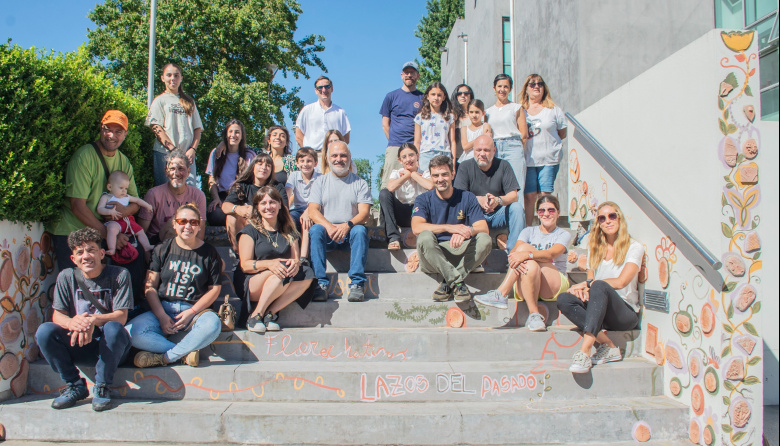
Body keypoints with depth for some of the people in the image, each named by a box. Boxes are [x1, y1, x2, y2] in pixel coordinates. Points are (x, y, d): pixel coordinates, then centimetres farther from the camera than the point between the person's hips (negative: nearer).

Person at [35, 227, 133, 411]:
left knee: (113, 328, -35)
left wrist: (93, 320, -33)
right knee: (44, 331, -22)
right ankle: (75, 385, -5)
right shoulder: (67, 277, 2)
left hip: (110, 346, -3)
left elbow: (121, 316, -12)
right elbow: (57, 315, -2)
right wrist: (71, 322, -28)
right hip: (78, 344, 3)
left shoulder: (119, 275, -7)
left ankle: (101, 387, -14)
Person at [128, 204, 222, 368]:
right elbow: (150, 287, 4)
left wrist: (191, 312, -11)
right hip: (162, 309, 2)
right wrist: (161, 316, -11)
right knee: (131, 332, -27)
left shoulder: (209, 253, 4)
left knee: (212, 324, -36)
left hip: (195, 310, -1)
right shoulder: (162, 250, 8)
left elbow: (214, 289, 2)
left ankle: (164, 357, -20)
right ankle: (187, 353, -22)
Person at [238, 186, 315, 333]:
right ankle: (256, 315, -25)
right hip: (253, 286, -4)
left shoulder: (288, 232, 17)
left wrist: (295, 263, -18)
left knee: (308, 273, -24)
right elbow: (245, 265, -6)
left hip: (281, 288, 4)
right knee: (281, 268, -33)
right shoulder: (250, 231, 5)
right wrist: (269, 263, -26)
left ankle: (271, 312, -25)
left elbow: (297, 259, 8)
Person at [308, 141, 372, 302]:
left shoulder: (360, 183, 11)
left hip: (350, 232, -1)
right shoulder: (321, 182, 14)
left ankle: (357, 283, -35)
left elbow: (364, 213, -2)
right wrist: (328, 226, -21)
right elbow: (313, 211, 0)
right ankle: (321, 283, -34)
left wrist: (347, 225, -24)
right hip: (327, 234, 1)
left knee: (360, 230, -32)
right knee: (315, 230, -30)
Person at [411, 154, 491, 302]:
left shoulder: (467, 198, 5)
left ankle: (449, 282, -25)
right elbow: (416, 227, -18)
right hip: (433, 256, -1)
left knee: (485, 240, -25)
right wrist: (450, 228, -31)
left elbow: (483, 228, -7)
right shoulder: (424, 200, 2)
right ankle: (458, 282, -33)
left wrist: (465, 232, -31)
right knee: (425, 236, -32)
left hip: (461, 253, 2)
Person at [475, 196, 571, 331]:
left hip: (555, 286, -2)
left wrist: (526, 254, -34)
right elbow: (513, 252, -6)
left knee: (524, 247, -26)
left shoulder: (563, 234, 8)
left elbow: (551, 254, -16)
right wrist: (514, 261, -31)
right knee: (530, 266, -33)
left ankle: (500, 294, -31)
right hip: (525, 285, 2)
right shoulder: (529, 232, 16)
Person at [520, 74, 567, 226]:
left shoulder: (553, 109, 7)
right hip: (527, 160, 0)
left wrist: (546, 140, 2)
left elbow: (562, 133, 12)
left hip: (549, 159, 0)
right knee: (529, 196, -2)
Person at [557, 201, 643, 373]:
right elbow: (590, 280, 13)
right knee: (564, 299, -23)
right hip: (599, 311, 5)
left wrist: (588, 283, -12)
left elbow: (621, 282, -12)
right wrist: (582, 288, -10)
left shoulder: (634, 248, 0)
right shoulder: (595, 248, 16)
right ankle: (608, 345, -28)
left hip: (626, 312, -5)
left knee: (599, 286, -35)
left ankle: (585, 351, -44)